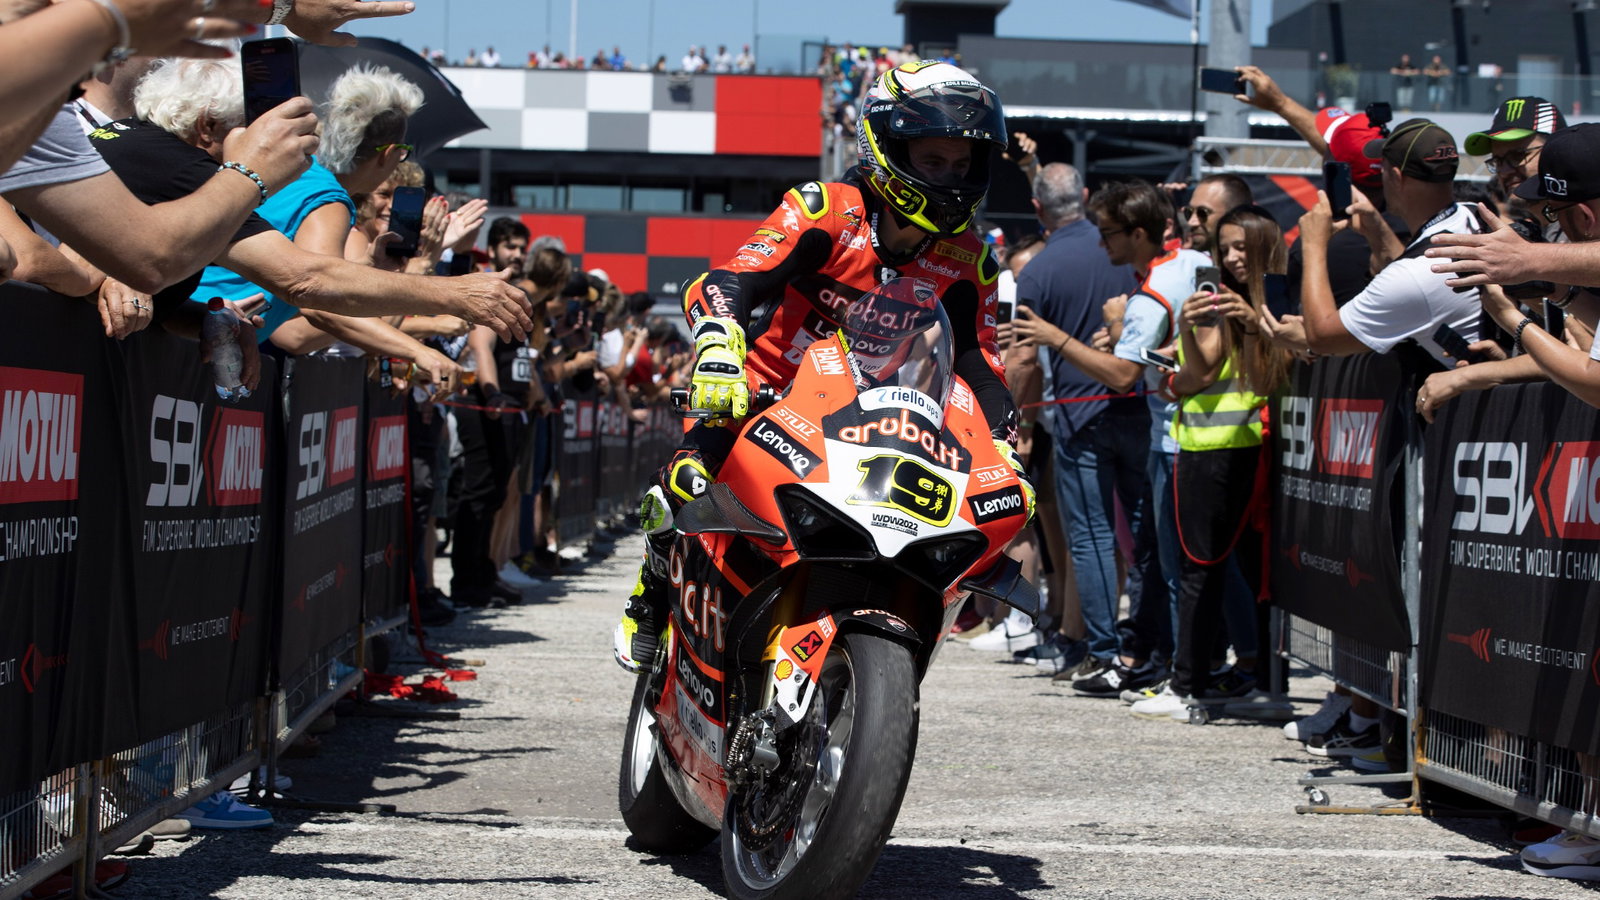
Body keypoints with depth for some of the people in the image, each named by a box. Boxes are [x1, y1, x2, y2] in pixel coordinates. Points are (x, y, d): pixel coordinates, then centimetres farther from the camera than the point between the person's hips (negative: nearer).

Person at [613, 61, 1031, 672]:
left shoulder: (967, 265, 0)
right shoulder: (826, 214, -15)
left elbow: (981, 370, 5)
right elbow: (723, 285, -23)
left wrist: (1007, 457, -8)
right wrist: (717, 351, -43)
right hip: (769, 393, -4)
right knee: (688, 481, -27)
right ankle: (653, 599, 2)